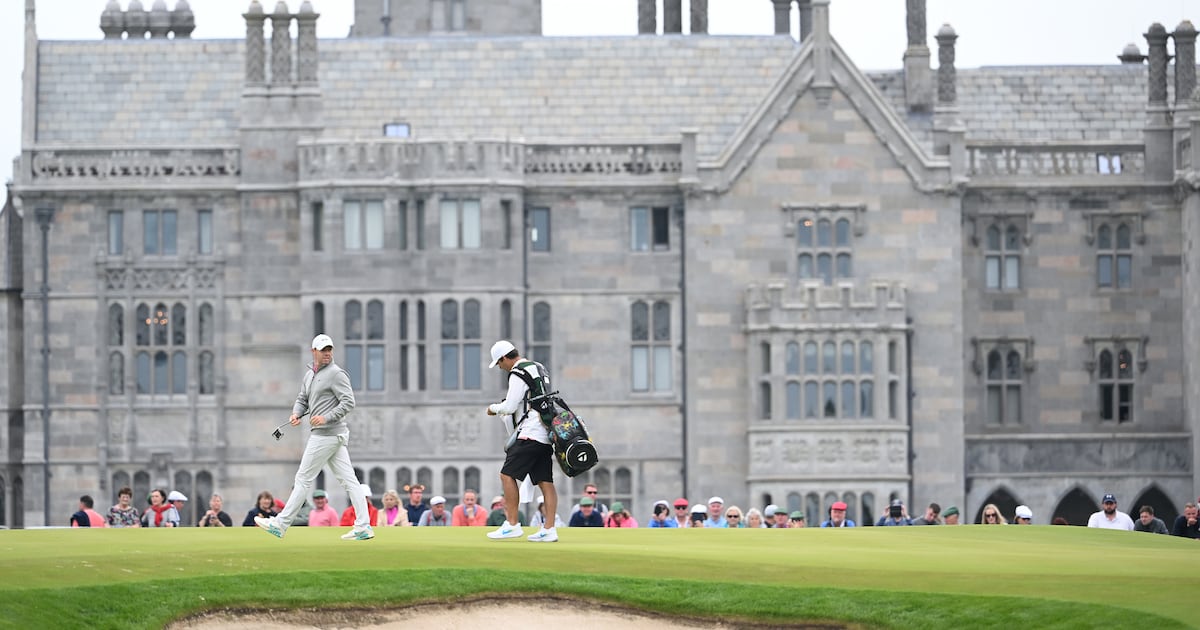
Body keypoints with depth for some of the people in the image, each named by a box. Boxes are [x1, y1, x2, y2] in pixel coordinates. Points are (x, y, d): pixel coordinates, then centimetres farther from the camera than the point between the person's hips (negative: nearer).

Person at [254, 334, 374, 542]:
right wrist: (296, 413, 2)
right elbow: (302, 399, 24)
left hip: (327, 434, -9)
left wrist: (326, 417, -24)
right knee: (348, 479, 4)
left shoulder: (336, 373, -10)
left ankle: (280, 524, 3)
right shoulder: (309, 374, 18)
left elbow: (348, 403, -15)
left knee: (304, 478, -2)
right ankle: (363, 527, 1)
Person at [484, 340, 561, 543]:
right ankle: (550, 530, -1)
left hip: (530, 433, -9)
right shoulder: (539, 368, 19)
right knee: (545, 481, 4)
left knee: (507, 474, -6)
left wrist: (493, 408, 7)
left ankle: (512, 524, -9)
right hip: (546, 435, 9)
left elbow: (509, 407, -13)